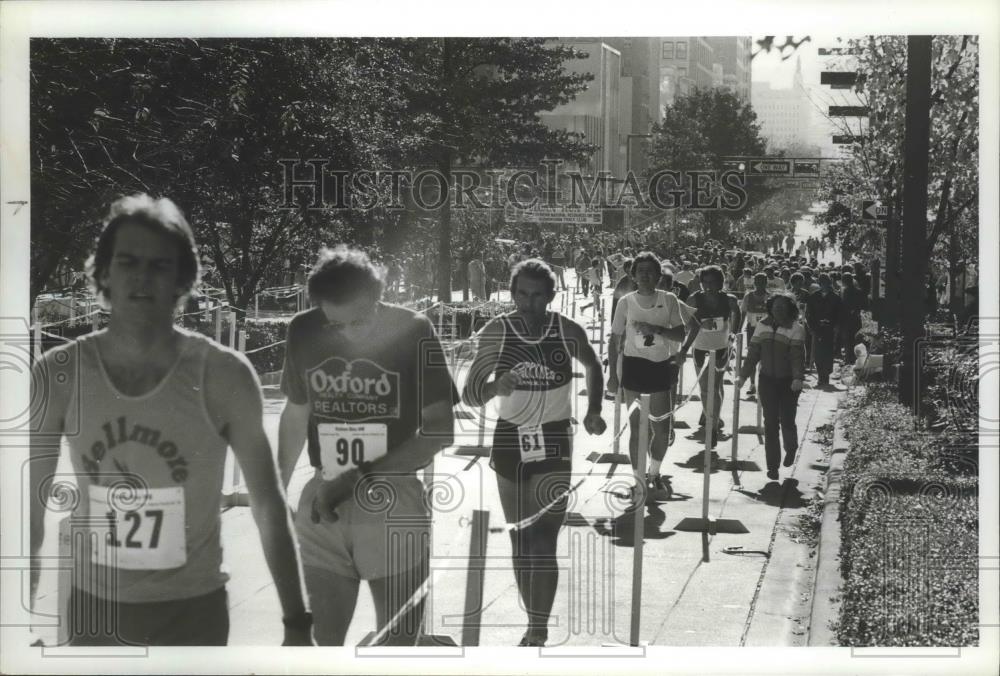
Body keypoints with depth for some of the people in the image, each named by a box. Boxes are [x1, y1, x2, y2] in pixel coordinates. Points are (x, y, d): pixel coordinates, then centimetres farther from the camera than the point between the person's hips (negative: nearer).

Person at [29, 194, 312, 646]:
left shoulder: (223, 375, -13)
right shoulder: (57, 376, -9)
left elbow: (268, 506, -7)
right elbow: (32, 509, 1)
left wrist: (296, 623, -7)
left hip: (193, 610, -2)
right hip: (93, 609, 2)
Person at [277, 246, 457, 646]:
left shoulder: (412, 332, -11)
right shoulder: (303, 332, -1)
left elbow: (439, 430, -11)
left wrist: (358, 478, -17)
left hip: (394, 507, -3)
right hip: (321, 507, 3)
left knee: (398, 649, 4)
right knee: (320, 643, 6)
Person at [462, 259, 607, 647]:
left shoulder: (567, 332, -9)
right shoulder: (496, 332, -9)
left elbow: (593, 366, 14)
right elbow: (468, 395, -10)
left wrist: (593, 411, 4)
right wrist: (494, 387, -31)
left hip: (554, 443, -2)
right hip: (510, 440, 2)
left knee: (543, 544, -11)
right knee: (520, 542, 11)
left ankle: (538, 634, -7)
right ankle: (535, 626, 26)